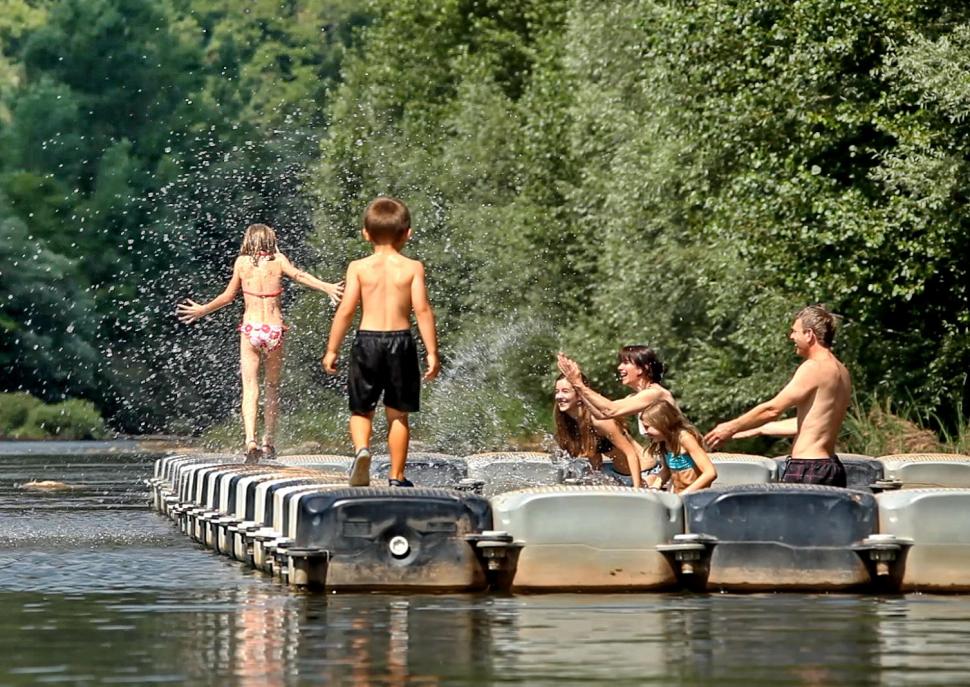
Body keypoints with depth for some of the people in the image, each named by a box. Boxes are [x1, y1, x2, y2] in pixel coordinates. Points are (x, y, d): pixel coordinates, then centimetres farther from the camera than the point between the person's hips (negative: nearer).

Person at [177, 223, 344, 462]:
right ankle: (268, 442, 17)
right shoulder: (278, 260, 4)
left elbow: (229, 295, 11)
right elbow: (298, 275, -14)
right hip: (274, 330, 1)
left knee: (250, 388, -5)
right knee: (272, 387, 15)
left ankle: (250, 439, -23)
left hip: (250, 329, -1)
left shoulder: (242, 262, 5)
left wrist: (203, 309, 25)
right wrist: (326, 287, -22)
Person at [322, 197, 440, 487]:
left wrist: (331, 350, 4)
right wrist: (432, 353, -3)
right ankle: (396, 476, 10)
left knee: (361, 410, 12)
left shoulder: (358, 267, 0)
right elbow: (422, 310, -6)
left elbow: (346, 310, -3)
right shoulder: (412, 268, -1)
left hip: (367, 341, 0)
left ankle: (361, 448, -17)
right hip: (401, 341, 0)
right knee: (398, 414, 10)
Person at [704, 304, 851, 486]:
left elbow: (772, 409, -10)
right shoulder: (840, 372, 17)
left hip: (806, 469, -9)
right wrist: (759, 429, 30)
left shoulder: (813, 369, -12)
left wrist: (731, 428, 3)